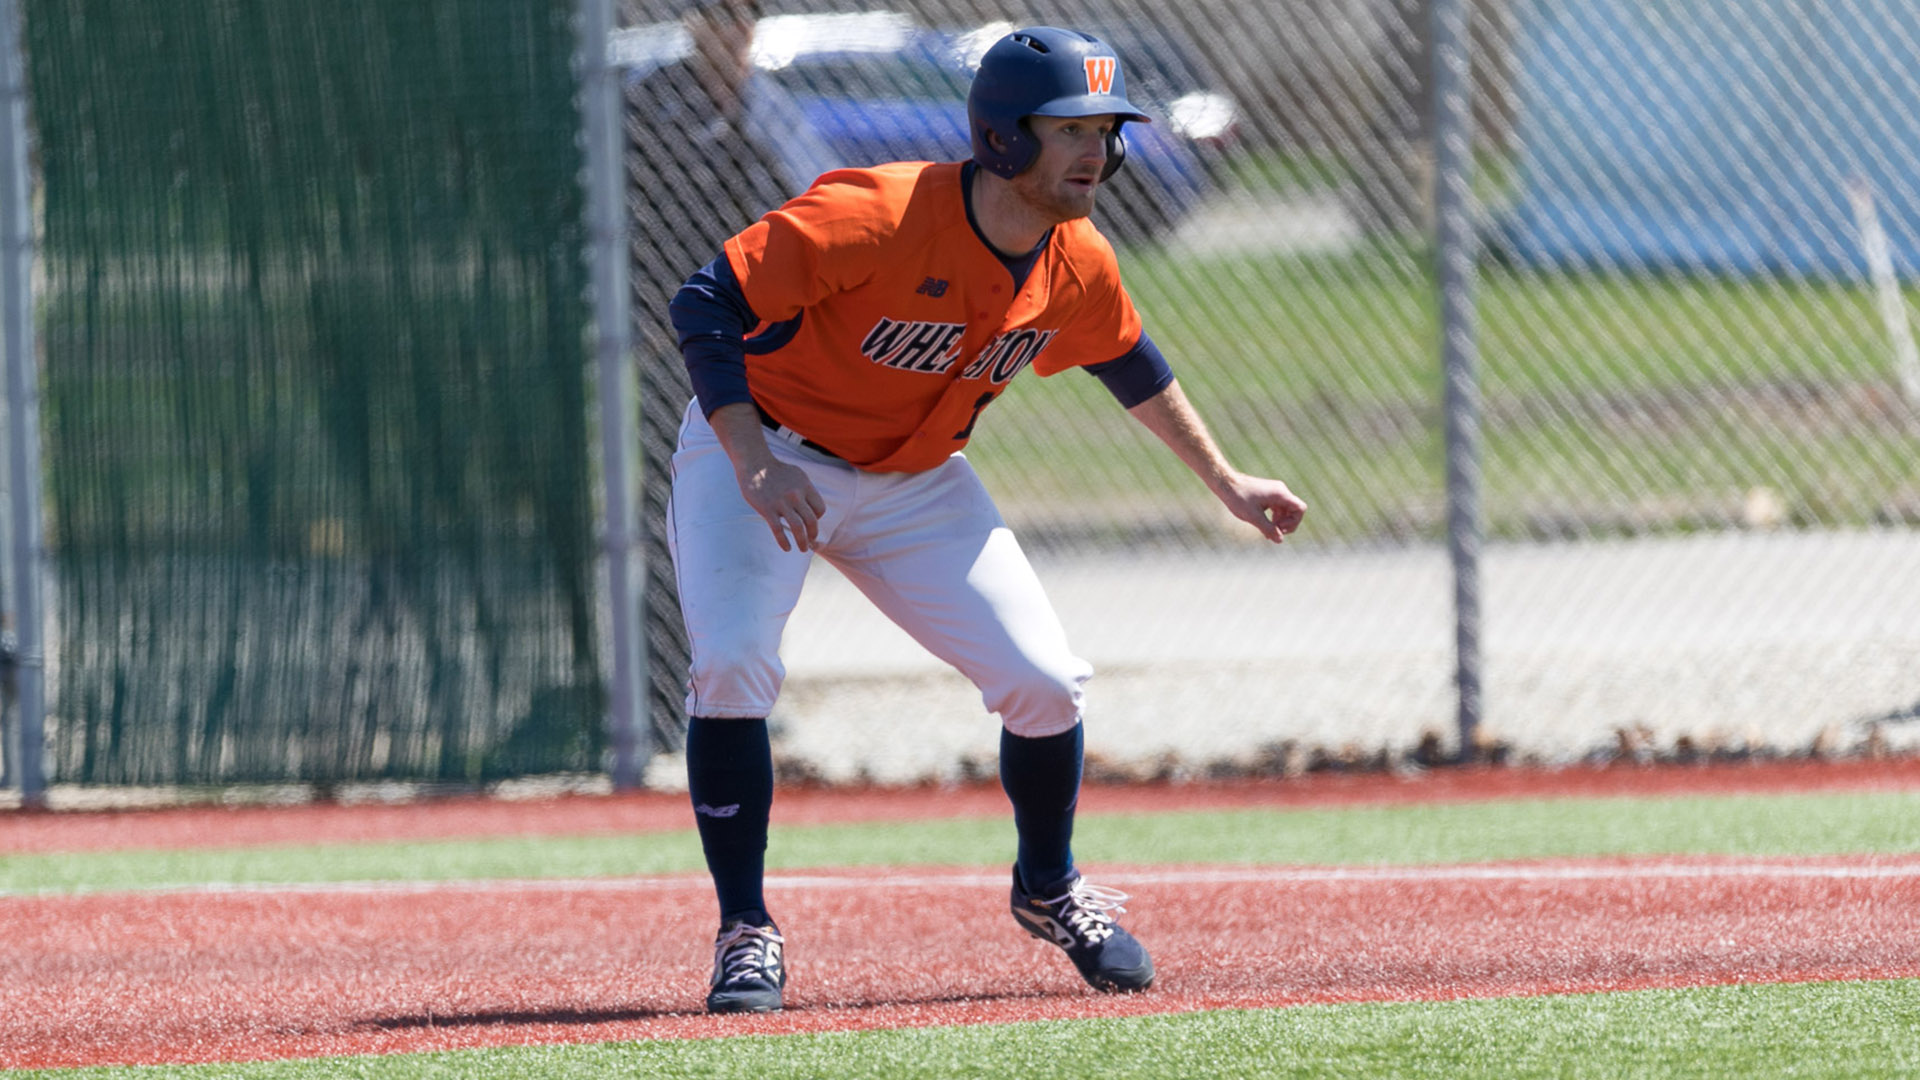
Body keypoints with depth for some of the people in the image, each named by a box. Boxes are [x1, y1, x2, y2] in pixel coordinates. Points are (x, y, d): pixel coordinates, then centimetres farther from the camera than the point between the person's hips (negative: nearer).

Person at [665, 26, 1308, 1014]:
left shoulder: (1079, 268, -11)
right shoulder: (874, 219, -32)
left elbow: (1129, 363, 12)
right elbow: (706, 307, -30)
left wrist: (1224, 480, 20)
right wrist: (756, 466, -38)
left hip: (915, 486, 5)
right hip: (756, 450, -5)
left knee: (1045, 681, -6)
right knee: (732, 662, -26)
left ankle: (1048, 890, 21)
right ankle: (745, 933, -12)